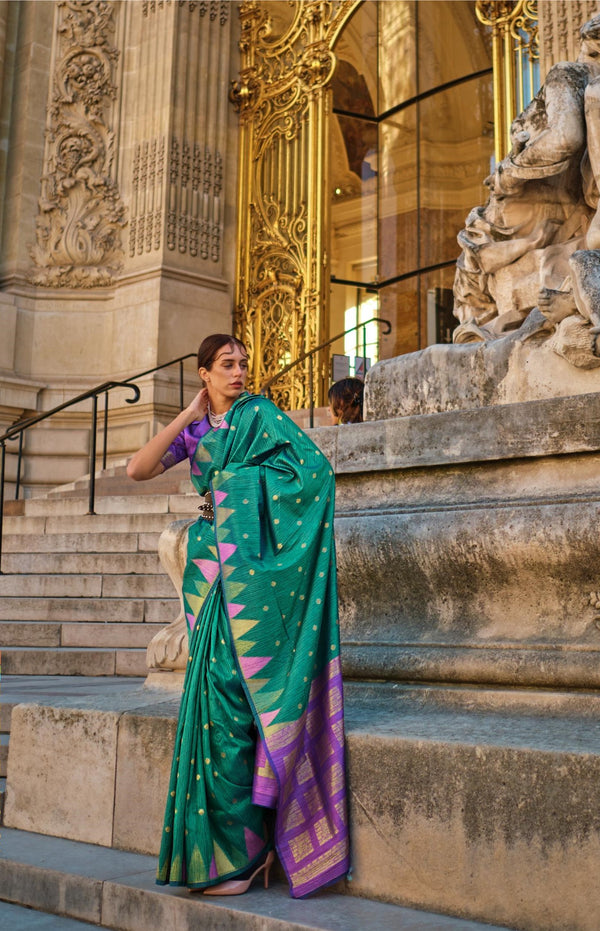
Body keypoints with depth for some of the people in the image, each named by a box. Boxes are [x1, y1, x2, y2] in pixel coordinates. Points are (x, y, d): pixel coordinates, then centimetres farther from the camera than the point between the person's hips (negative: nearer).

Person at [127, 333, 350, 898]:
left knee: (231, 687, -9)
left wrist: (241, 486, -5)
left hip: (248, 568, -5)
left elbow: (316, 470, -10)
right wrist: (189, 415, 3)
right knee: (213, 682, 5)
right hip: (210, 567, 5)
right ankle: (219, 842, 15)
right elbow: (137, 469, 3)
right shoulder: (194, 429, 16)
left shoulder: (259, 415, 2)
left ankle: (239, 850, -1)